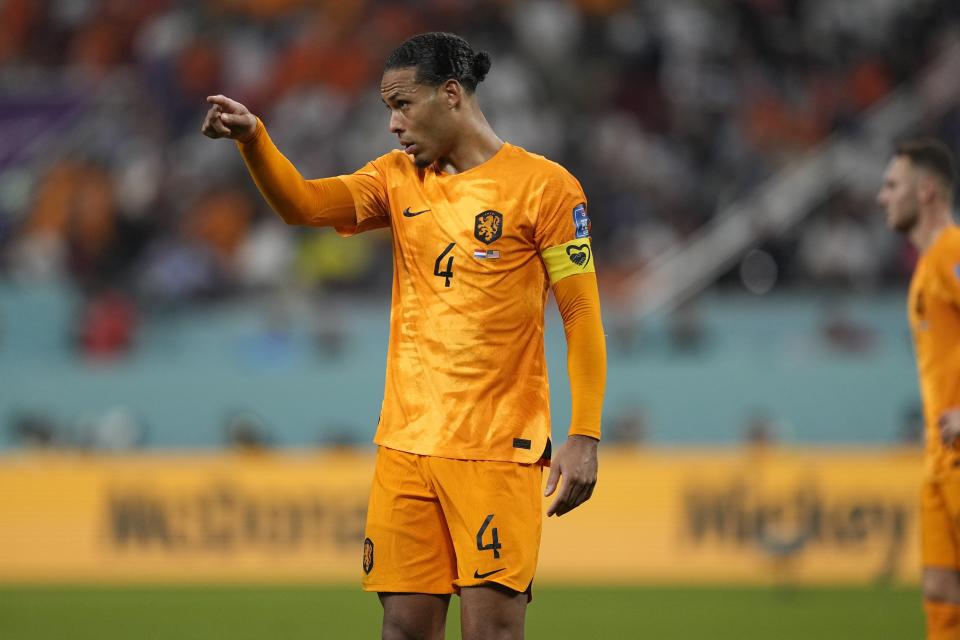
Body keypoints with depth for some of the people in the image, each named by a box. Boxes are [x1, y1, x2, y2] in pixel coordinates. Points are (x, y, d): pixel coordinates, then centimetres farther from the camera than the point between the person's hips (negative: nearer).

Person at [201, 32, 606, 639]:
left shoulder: (543, 185, -4)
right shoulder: (399, 178, 12)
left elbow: (583, 317, -4)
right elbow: (303, 202, -1)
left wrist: (584, 436, -10)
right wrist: (252, 137, -18)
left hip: (498, 450, -5)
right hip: (406, 446, 5)